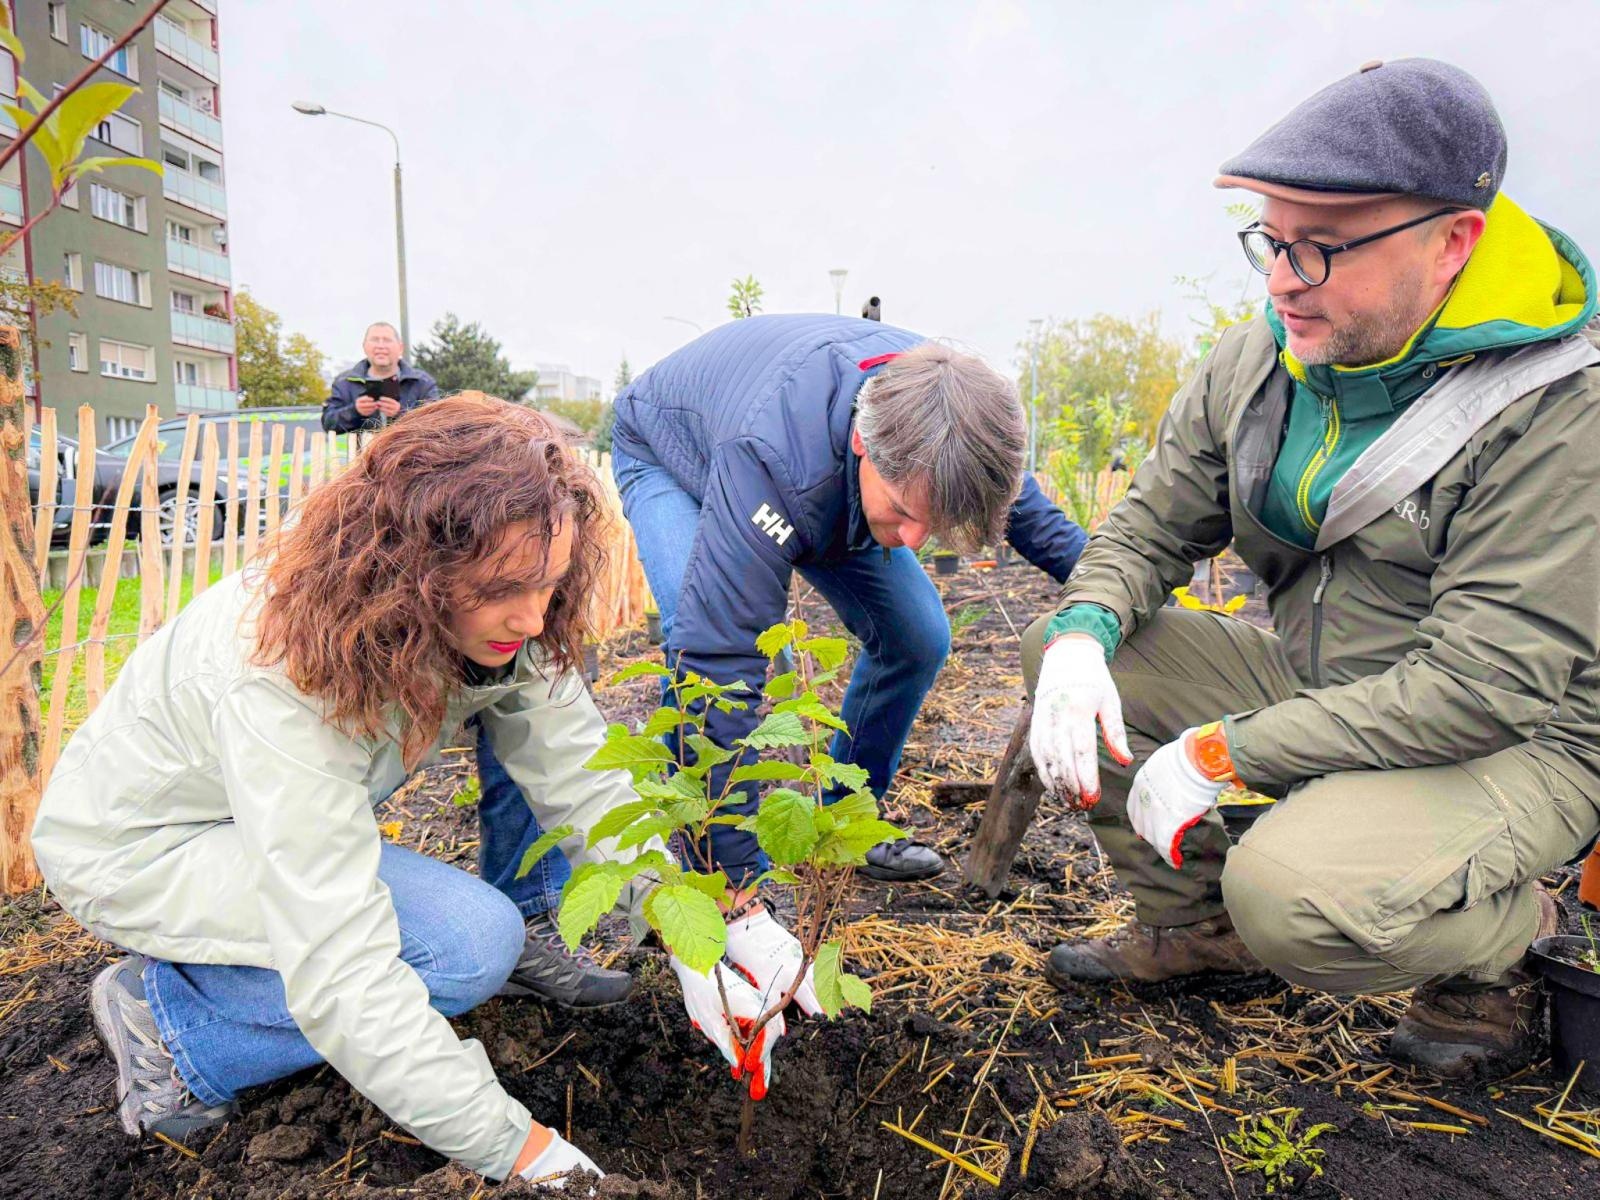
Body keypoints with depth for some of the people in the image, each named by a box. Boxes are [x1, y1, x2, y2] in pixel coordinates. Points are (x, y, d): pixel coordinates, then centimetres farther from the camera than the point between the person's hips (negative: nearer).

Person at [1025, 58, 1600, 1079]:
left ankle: (1504, 941, 5)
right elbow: (1151, 528, 3)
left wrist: (1222, 751, -27)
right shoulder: (1257, 363, -4)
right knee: (1065, 646, -6)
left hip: (1518, 738, -6)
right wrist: (1084, 630, -21)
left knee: (1294, 896, -34)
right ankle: (1198, 922, 10)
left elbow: (1489, 683, -27)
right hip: (1314, 686, 6)